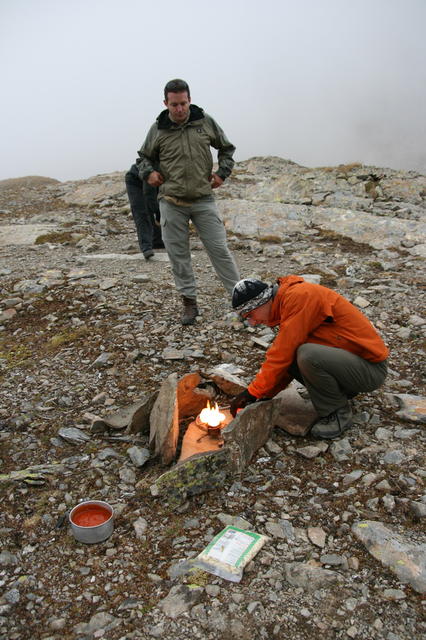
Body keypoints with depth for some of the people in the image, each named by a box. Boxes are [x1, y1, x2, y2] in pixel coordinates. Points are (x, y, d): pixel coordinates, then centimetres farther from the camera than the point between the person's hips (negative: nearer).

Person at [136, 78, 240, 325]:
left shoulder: (205, 121, 2)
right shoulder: (158, 129, 1)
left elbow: (227, 148, 15)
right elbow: (144, 156, 16)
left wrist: (222, 173, 2)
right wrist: (147, 172, -4)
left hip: (204, 200, 0)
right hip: (172, 203, 1)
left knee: (219, 249, 0)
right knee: (178, 254, 5)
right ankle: (190, 302, 17)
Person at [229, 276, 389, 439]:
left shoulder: (299, 296, -21)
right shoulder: (286, 303, 8)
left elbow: (282, 356, -23)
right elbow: (283, 356, 10)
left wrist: (253, 392, -14)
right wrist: (265, 395, 4)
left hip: (372, 367, -9)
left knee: (308, 355, -30)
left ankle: (339, 414, -6)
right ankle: (343, 391, 12)